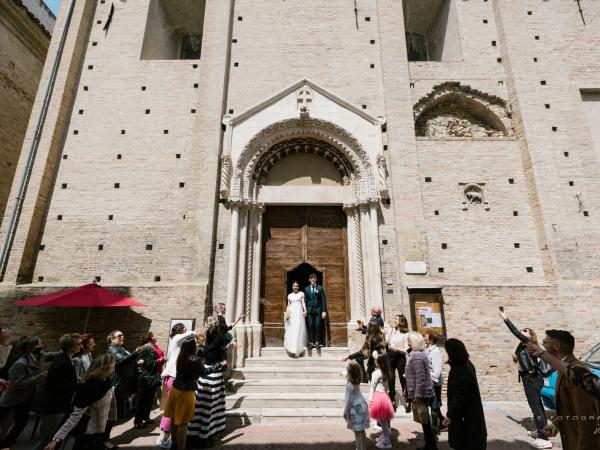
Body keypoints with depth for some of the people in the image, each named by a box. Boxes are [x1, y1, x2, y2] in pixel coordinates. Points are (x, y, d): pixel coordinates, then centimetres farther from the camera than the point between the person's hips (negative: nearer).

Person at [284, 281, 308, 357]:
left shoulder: (301, 293, 6)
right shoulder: (290, 295, 14)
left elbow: (303, 302, -1)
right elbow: (288, 305, 13)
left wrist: (305, 310, -16)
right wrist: (287, 313, -1)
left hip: (299, 312, -3)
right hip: (291, 313, 3)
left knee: (298, 330, -7)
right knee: (291, 330, 0)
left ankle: (298, 350, -5)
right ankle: (292, 348, 13)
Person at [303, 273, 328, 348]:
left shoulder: (320, 288, 4)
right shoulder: (306, 289, 10)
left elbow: (323, 299, 1)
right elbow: (305, 300, 10)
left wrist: (324, 311, -6)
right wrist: (305, 310, 3)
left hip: (318, 309, -1)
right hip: (310, 310, 1)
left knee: (318, 326, -3)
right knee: (310, 326, -3)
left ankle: (317, 341, 7)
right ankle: (311, 342, 4)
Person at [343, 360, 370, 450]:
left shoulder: (350, 384, -25)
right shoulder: (357, 380, -4)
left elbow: (349, 399, -18)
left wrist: (345, 411, -8)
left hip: (356, 408, -8)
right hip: (362, 405, 8)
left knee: (357, 432, 6)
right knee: (362, 430, 20)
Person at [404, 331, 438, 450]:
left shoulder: (416, 356, -22)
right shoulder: (419, 354, 9)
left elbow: (420, 378, -25)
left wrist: (417, 396, -22)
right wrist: (412, 393, 22)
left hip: (421, 394, -9)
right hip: (422, 393, 9)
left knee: (425, 422, 3)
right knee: (425, 422, 18)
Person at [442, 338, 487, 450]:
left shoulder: (458, 371, -30)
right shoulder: (467, 364, -1)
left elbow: (459, 397, -26)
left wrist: (450, 415, -19)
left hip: (465, 414, -9)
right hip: (472, 411, 9)